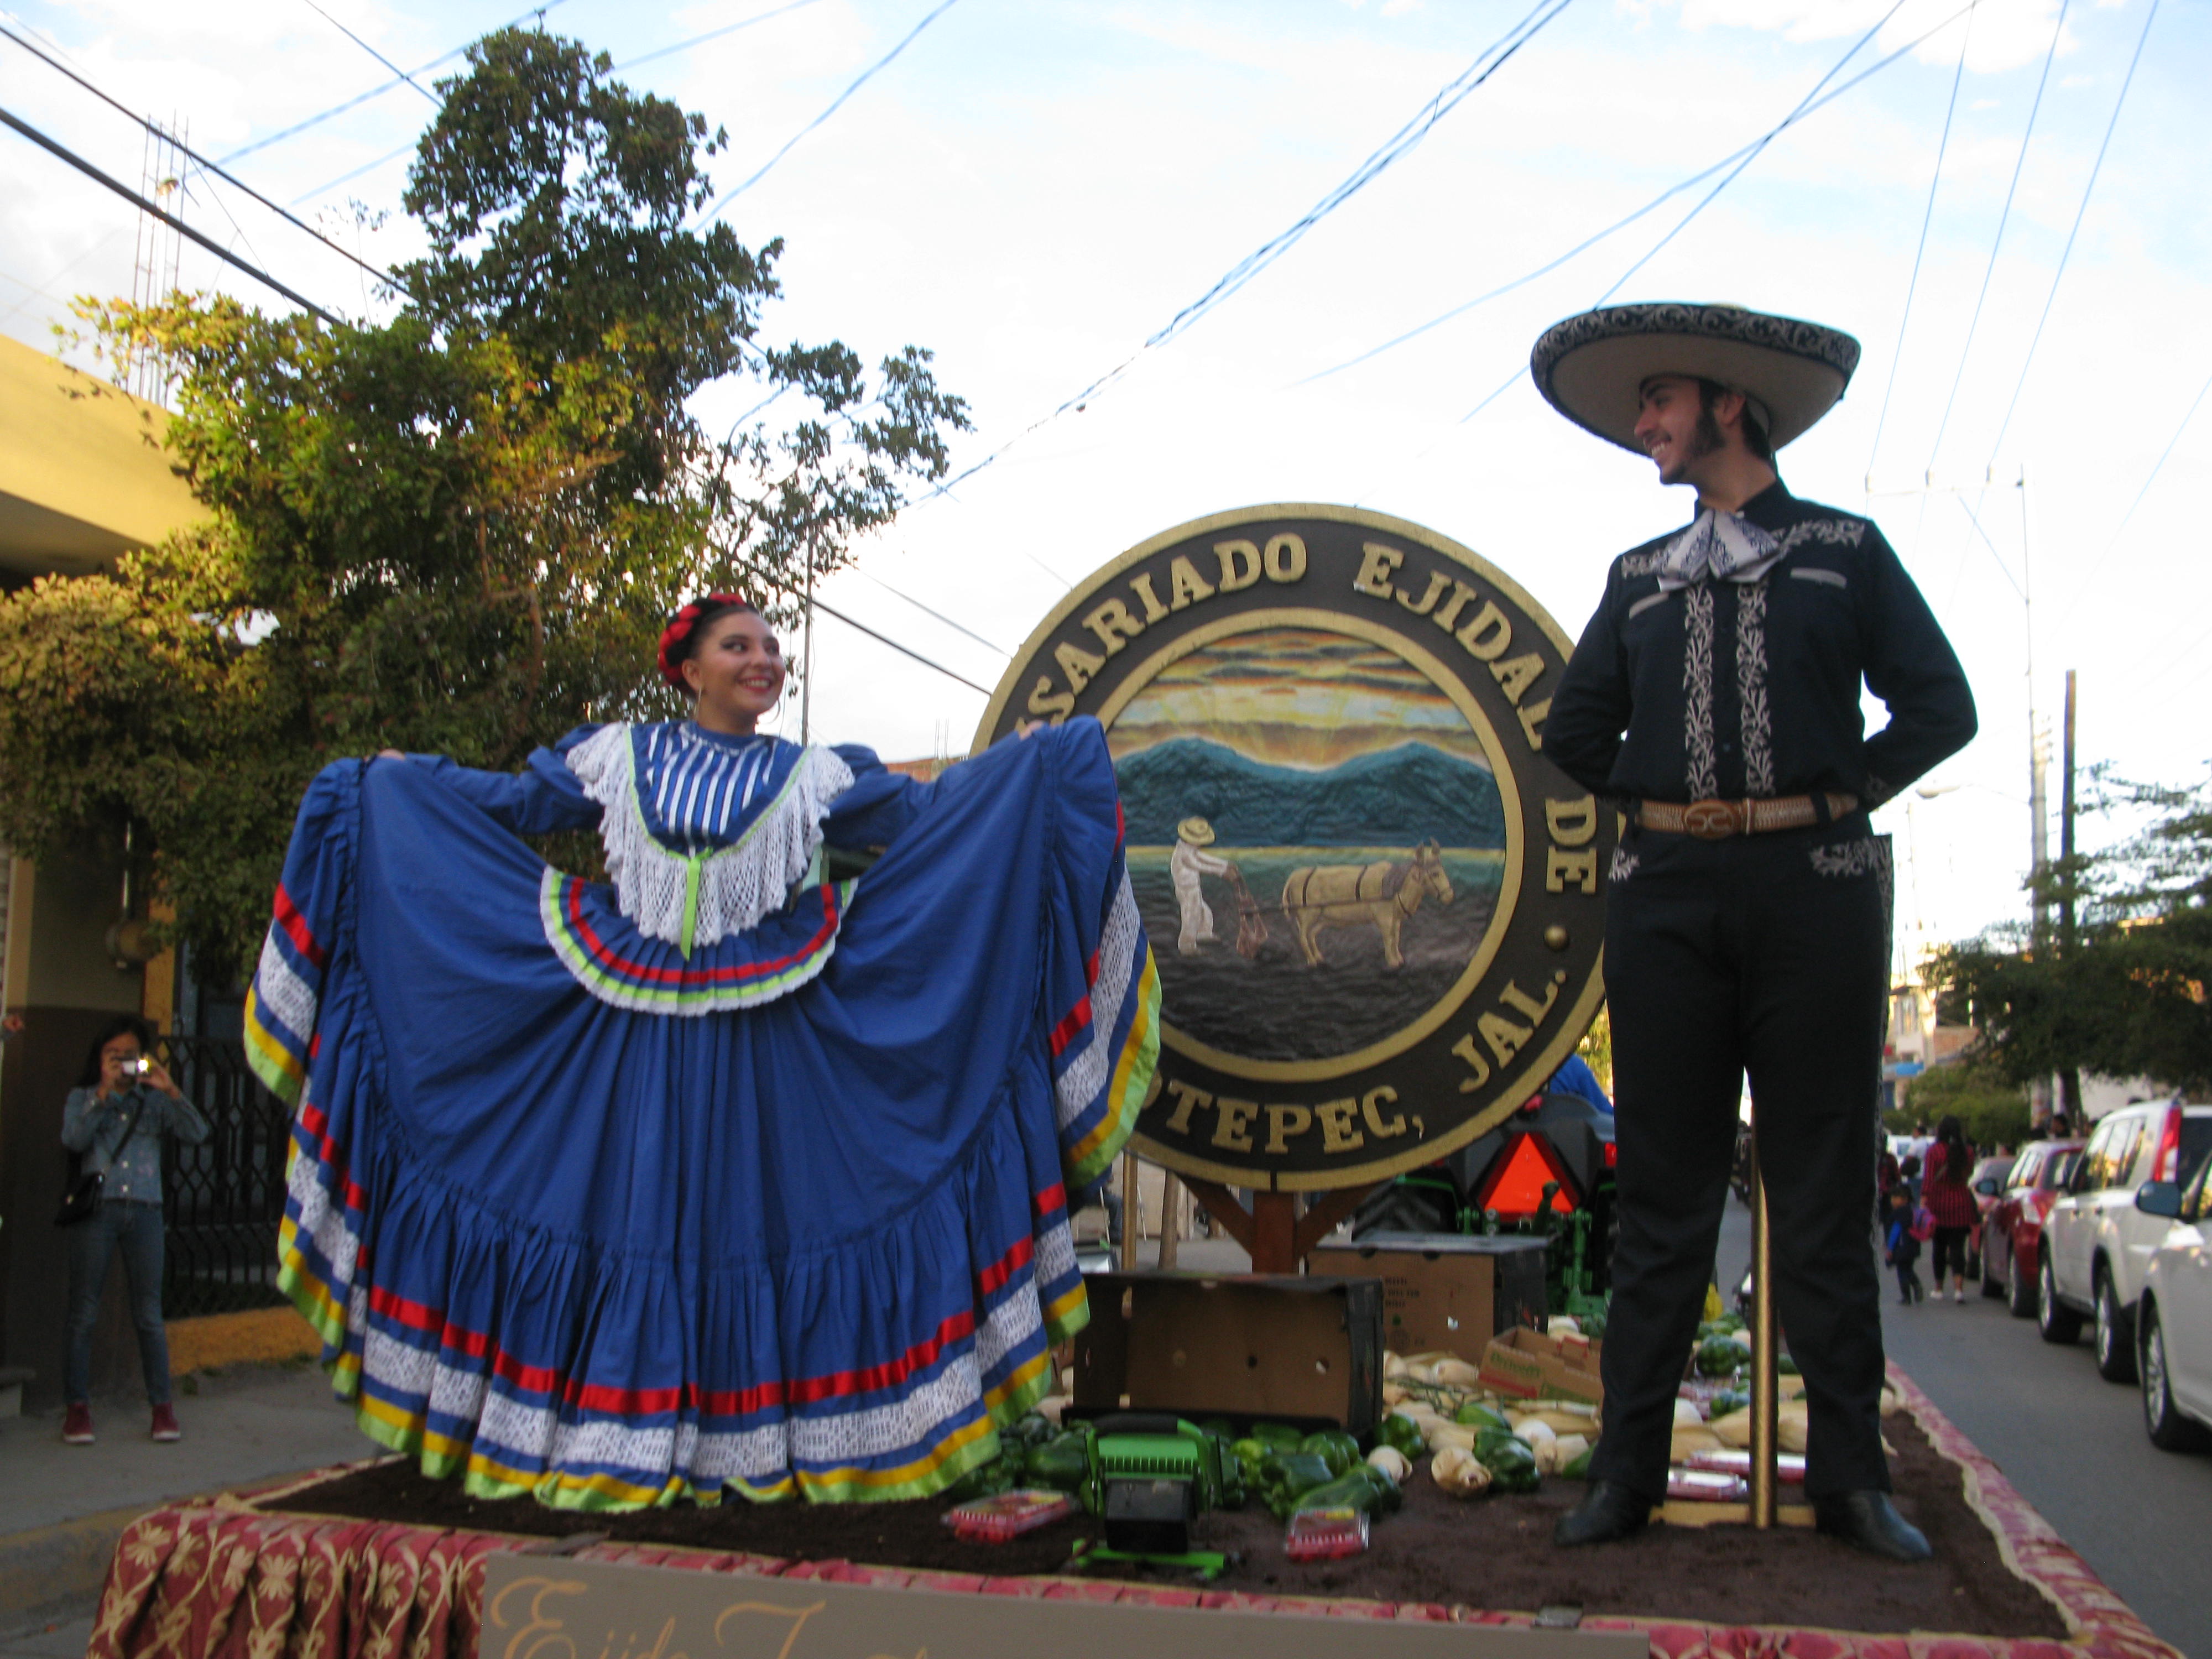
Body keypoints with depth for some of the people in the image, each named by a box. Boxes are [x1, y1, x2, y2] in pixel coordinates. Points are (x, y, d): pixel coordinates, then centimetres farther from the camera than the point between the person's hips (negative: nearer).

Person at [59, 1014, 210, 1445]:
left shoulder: (154, 1102, 12)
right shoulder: (83, 1098, 11)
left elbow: (196, 1134, -2)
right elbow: (74, 1139, -8)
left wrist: (170, 1091, -11)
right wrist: (103, 1092, -13)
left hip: (144, 1211, 1)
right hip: (97, 1208, -1)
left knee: (149, 1314, 2)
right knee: (83, 1312, 0)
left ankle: (162, 1407, 6)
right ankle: (76, 1408, 7)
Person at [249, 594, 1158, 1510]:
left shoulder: (810, 776, 6)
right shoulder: (621, 756, 9)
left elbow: (930, 813, 6)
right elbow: (503, 802, 19)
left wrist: (1044, 763, 1)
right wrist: (385, 780, 21)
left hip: (760, 1042, -1)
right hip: (635, 1038, 1)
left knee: (751, 1223, 0)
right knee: (631, 1218, 3)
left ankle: (752, 1447, 8)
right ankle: (614, 1444, 12)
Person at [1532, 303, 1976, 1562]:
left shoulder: (1847, 549, 10)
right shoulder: (1639, 577, 18)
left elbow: (1940, 707, 7)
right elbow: (1575, 732, 20)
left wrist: (1836, 798, 0)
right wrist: (1658, 805, 9)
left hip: (1815, 887, -2)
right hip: (1667, 899, 2)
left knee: (1825, 1193, 1)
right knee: (1665, 1190, 3)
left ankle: (1852, 1475, 10)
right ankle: (1629, 1469, 8)